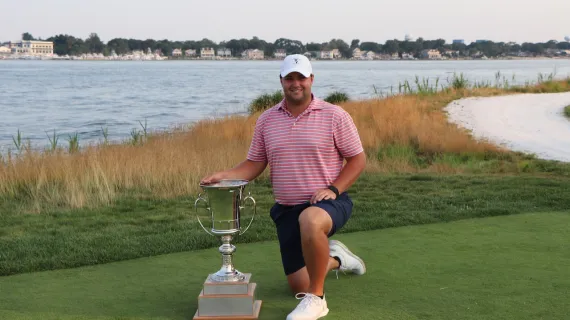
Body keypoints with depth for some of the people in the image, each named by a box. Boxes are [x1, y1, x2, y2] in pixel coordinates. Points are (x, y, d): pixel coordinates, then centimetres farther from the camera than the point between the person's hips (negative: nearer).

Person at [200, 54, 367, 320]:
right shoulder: (266, 120, 4)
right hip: (286, 209, 5)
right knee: (299, 286, 6)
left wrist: (333, 189, -17)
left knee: (310, 220, -42)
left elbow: (357, 159, -4)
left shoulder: (335, 116, -7)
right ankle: (333, 258, 40)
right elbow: (255, 164, 6)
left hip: (328, 203, -4)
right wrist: (223, 176, -11)